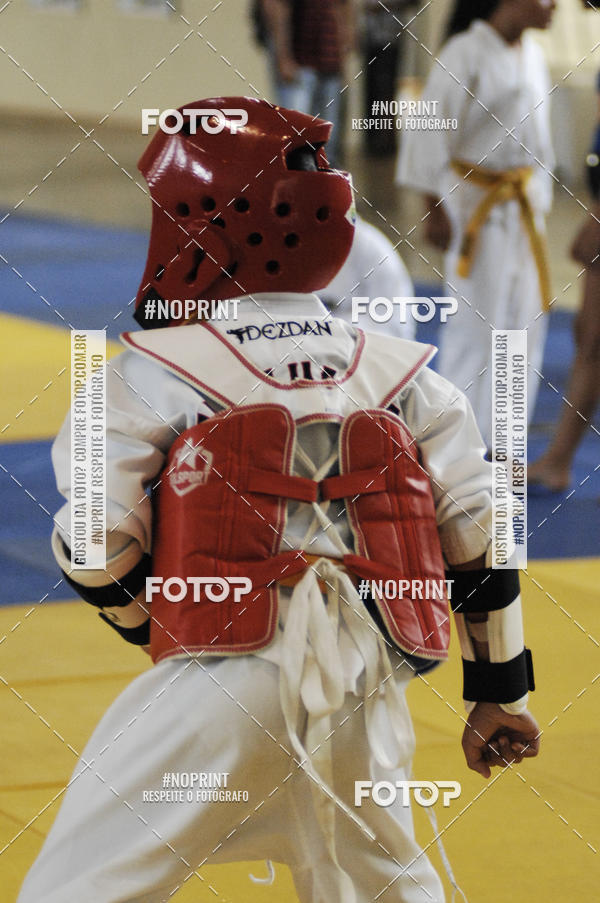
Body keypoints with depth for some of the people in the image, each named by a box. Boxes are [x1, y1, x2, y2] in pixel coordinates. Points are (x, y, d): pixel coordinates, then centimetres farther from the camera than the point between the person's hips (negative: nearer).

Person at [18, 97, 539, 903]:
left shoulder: (155, 374, -4)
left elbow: (97, 548, -5)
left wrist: (139, 616, 17)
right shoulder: (398, 375, 8)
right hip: (365, 687, 5)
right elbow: (478, 536, 8)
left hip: (222, 681, -4)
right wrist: (501, 693, 17)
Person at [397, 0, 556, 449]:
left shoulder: (531, 55, 8)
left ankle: (501, 444, 21)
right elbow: (433, 130, -15)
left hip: (523, 205, 8)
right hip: (474, 204, -7)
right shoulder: (466, 54, -16)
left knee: (526, 323, 9)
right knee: (476, 323, -4)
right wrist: (435, 209, -15)